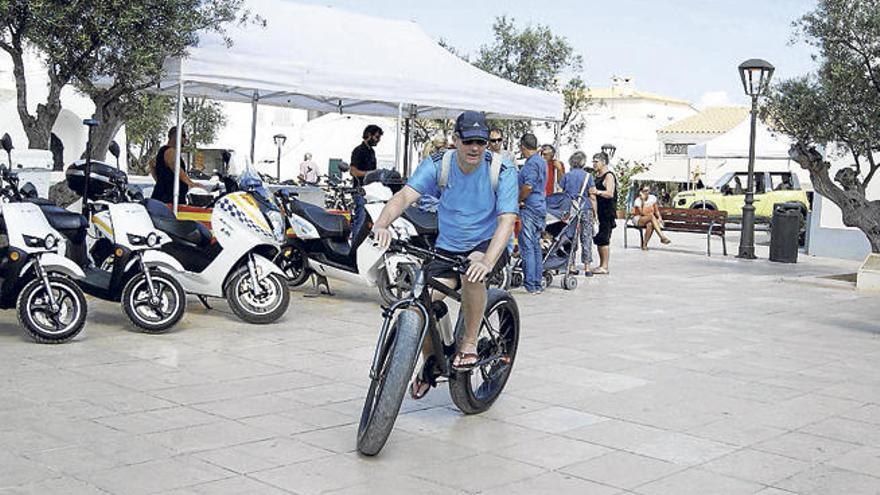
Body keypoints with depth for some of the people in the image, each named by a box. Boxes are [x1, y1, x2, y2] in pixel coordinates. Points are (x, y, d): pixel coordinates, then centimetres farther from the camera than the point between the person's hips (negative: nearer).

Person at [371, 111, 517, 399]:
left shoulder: (502, 171, -15)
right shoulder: (438, 165, -11)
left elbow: (507, 220, -24)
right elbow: (405, 194, -24)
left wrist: (487, 261, -42)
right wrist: (381, 224, -46)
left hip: (488, 245, -2)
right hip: (447, 248, 2)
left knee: (472, 268, -37)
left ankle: (469, 342, -15)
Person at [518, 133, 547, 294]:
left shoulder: (531, 163, -14)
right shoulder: (541, 161, 17)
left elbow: (528, 186, -24)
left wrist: (517, 200, -10)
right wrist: (522, 199, 15)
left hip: (529, 208, -10)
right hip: (540, 208, 10)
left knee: (527, 247, -7)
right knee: (536, 246, 12)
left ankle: (530, 284, -7)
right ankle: (537, 283, 16)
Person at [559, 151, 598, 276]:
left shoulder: (566, 176, 3)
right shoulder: (588, 176, 0)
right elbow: (592, 197, -2)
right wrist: (595, 214, 4)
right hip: (586, 209, -1)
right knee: (586, 238, 3)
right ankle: (587, 266, 1)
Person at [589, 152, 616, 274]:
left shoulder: (609, 176, -10)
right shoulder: (597, 176, 18)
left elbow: (610, 193, -24)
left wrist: (597, 192, -39)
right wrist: (590, 192, 12)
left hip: (607, 213, -9)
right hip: (598, 212, 9)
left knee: (603, 239, -10)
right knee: (598, 239, 11)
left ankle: (604, 267, -8)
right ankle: (601, 265, 17)